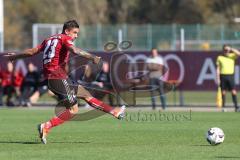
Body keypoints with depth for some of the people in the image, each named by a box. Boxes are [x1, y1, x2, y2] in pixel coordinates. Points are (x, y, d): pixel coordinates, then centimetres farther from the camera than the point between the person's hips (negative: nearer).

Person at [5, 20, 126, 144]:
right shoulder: (65, 39, -4)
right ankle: (46, 127, -13)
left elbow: (32, 52, 22)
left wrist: (15, 56, 36)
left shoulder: (49, 39, 19)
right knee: (73, 110, -6)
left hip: (49, 78, 9)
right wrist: (92, 57, -35)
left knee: (84, 93, 15)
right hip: (59, 77, -9)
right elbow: (75, 50, -25)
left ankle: (113, 111, 17)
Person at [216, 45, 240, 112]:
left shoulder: (232, 56, 8)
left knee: (233, 91, -7)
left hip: (230, 75, 0)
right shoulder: (220, 57, 6)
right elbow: (218, 69, 5)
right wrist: (218, 78, -2)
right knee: (223, 92, 2)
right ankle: (223, 107, 8)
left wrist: (231, 49, -10)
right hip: (223, 76, 0)